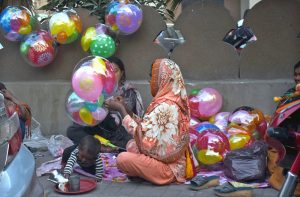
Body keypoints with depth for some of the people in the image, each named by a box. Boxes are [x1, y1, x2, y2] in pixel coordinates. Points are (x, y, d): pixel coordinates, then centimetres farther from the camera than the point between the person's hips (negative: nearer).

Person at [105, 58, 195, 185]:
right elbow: (150, 128, 8)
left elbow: (141, 133, -21)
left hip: (168, 167, -9)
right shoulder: (175, 101, 6)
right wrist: (124, 108, 5)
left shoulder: (165, 106, -22)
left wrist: (121, 109, -12)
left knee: (122, 159, -18)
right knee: (131, 145, 19)